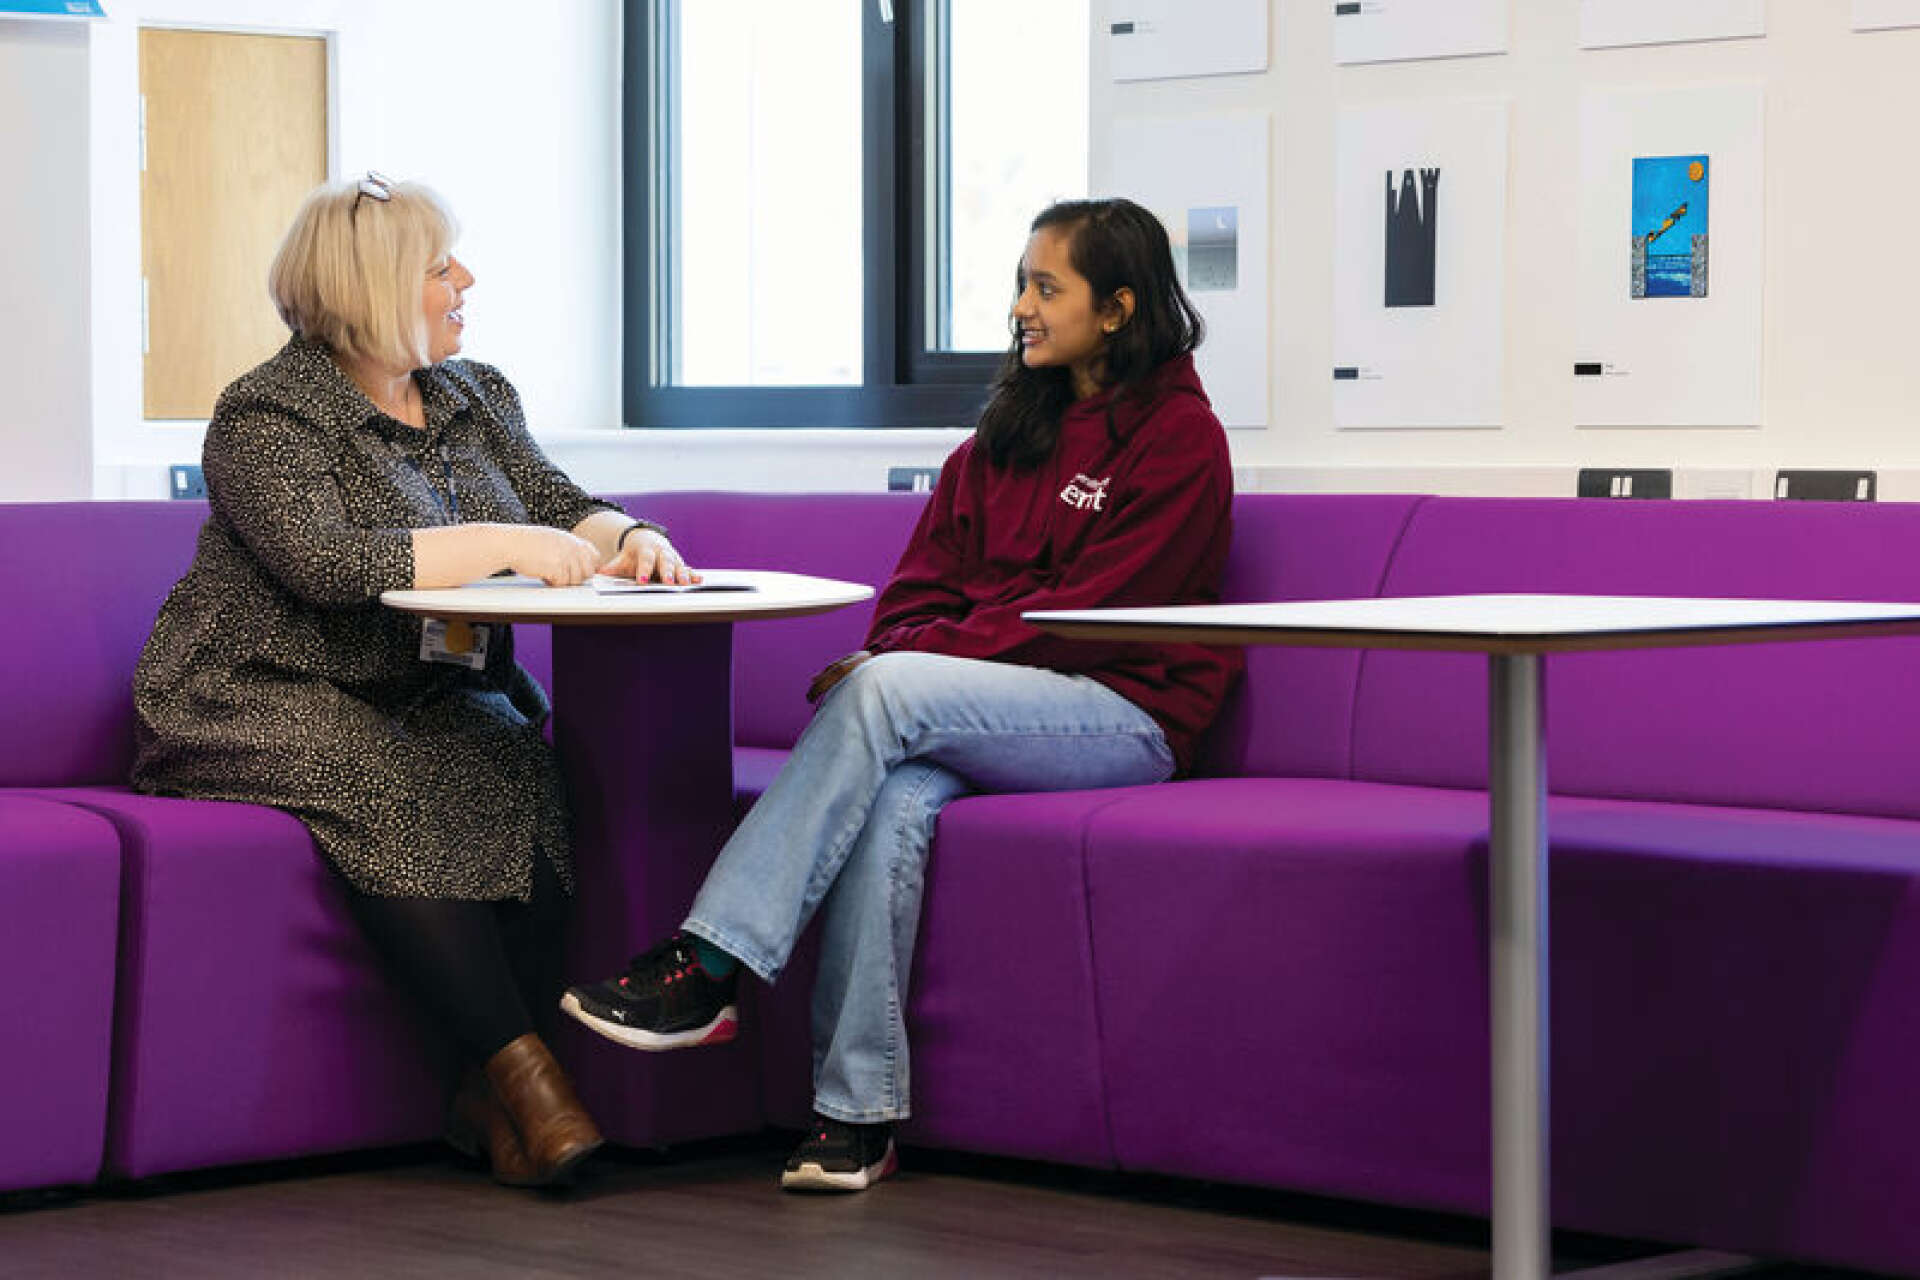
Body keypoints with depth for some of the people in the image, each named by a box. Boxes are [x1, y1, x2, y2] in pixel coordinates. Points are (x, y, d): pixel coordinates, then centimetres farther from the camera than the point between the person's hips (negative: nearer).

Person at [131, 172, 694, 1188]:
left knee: (534, 765, -26)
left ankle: (492, 1096, -27)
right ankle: (516, 1059, -33)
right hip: (266, 708, -6)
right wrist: (498, 543, -25)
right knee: (391, 790, -36)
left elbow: (560, 507, 11)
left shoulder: (476, 397, 14)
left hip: (430, 698, 6)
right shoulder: (266, 416, -9)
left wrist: (622, 538, -13)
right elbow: (327, 566, -23)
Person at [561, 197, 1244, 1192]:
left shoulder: (1179, 437, -3)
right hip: (987, 712, 5)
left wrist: (899, 663, -16)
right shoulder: (1013, 429, 20)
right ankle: (856, 1115, -33)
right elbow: (925, 581, 16)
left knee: (886, 690, -31)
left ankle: (705, 970, -33)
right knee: (893, 798, -31)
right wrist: (886, 665, -8)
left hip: (1123, 714, -5)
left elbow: (1090, 615, -12)